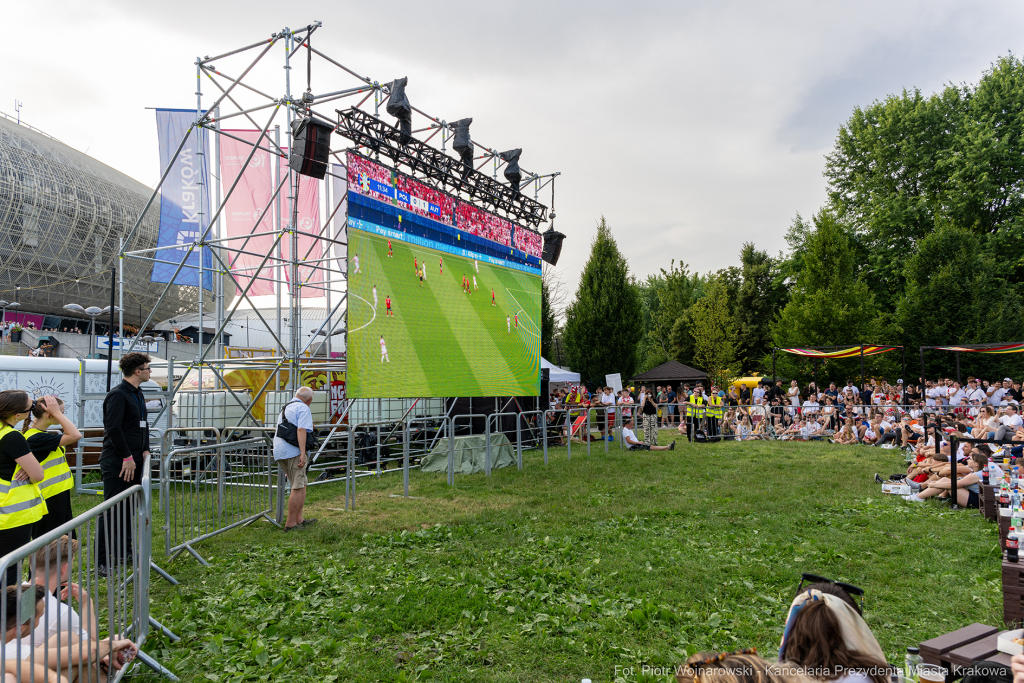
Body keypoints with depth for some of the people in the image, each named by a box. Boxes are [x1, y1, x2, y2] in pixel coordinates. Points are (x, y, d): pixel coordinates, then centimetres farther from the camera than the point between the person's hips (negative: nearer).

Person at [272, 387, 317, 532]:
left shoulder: (285, 408, 25)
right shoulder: (303, 408, -4)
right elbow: (301, 430, -17)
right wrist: (302, 453, -23)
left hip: (279, 452, 9)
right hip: (293, 451, -9)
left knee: (302, 485, 16)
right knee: (298, 487, -6)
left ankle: (299, 519, 17)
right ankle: (290, 524, -5)